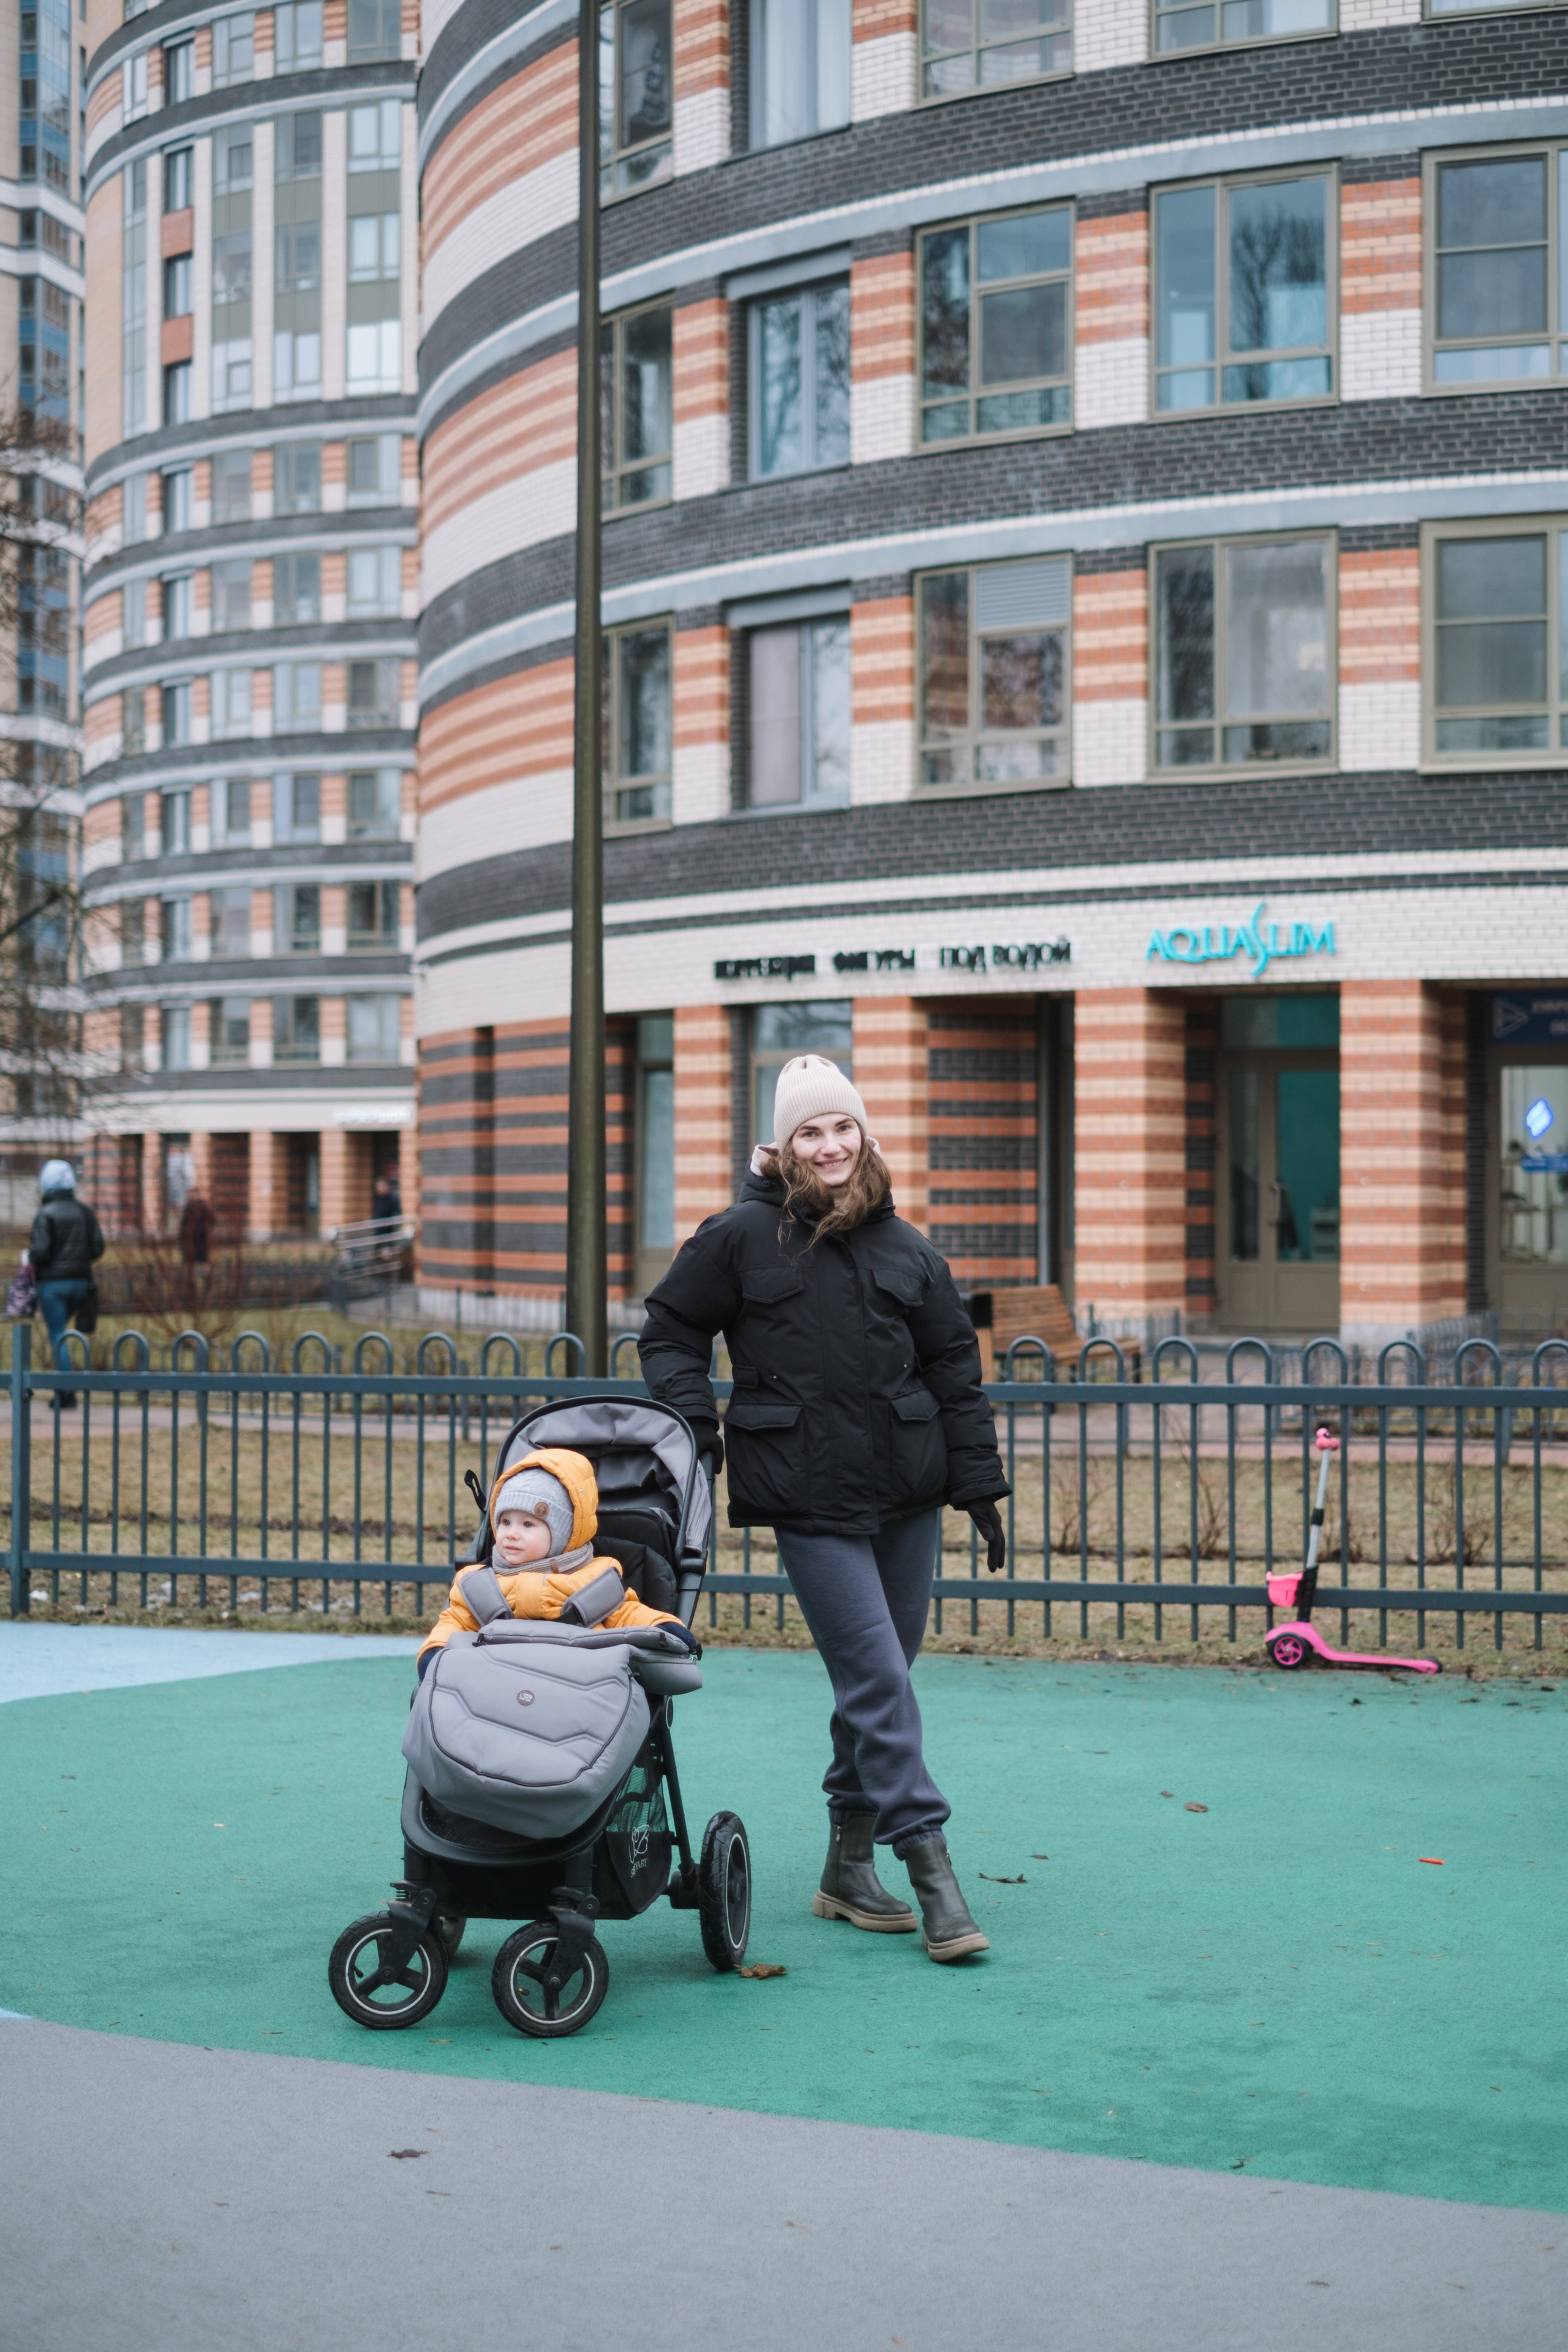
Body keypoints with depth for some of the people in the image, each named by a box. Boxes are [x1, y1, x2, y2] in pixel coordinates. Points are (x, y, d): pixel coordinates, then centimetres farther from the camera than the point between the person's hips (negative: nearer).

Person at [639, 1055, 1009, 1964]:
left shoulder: (905, 1249, 8)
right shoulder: (741, 1237, -1)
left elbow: (956, 1371, 12)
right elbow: (671, 1332, 9)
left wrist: (981, 1486, 10)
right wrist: (694, 1422, -4)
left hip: (908, 1491, 4)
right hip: (813, 1500, -4)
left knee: (879, 1679, 10)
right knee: (877, 1682, -10)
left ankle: (849, 1866, 22)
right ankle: (932, 1869, -7)